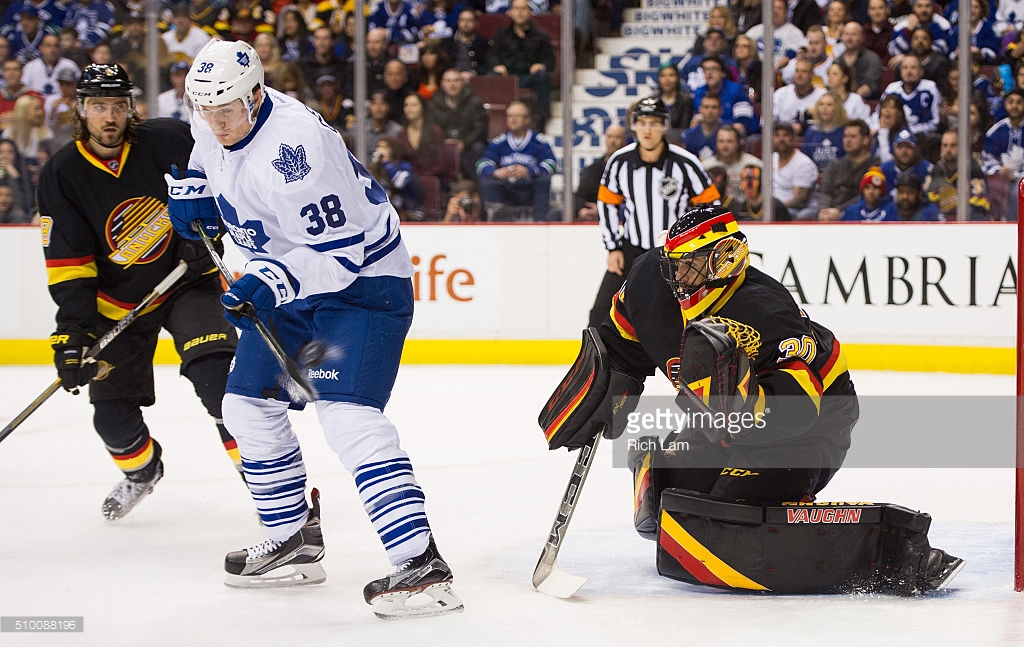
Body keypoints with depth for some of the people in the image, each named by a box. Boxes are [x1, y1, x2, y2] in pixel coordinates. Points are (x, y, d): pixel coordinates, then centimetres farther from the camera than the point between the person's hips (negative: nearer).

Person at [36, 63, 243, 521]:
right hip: (119, 301, 2)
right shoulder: (61, 176, -10)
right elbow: (68, 263, -12)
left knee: (215, 372, -25)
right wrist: (72, 329, -20)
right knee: (112, 410, 4)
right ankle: (141, 472, 37)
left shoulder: (169, 141, -15)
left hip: (189, 281, -2)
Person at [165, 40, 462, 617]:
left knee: (346, 413, -25)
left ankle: (423, 565, -31)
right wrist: (194, 194, 5)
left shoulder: (294, 146, -31)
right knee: (248, 405, 13)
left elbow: (339, 251, -29)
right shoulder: (214, 125, -3)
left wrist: (272, 284, -39)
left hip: (361, 281, -10)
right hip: (287, 281, 10)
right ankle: (294, 543, 28)